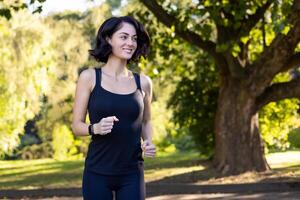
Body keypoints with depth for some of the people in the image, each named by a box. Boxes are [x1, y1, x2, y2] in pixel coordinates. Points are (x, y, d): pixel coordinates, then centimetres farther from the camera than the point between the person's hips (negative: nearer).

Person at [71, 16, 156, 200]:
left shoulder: (143, 82, 5)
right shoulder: (89, 77, -2)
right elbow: (77, 125, 0)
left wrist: (149, 143, 0)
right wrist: (95, 128, -21)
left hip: (132, 174, 2)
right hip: (97, 173, -2)